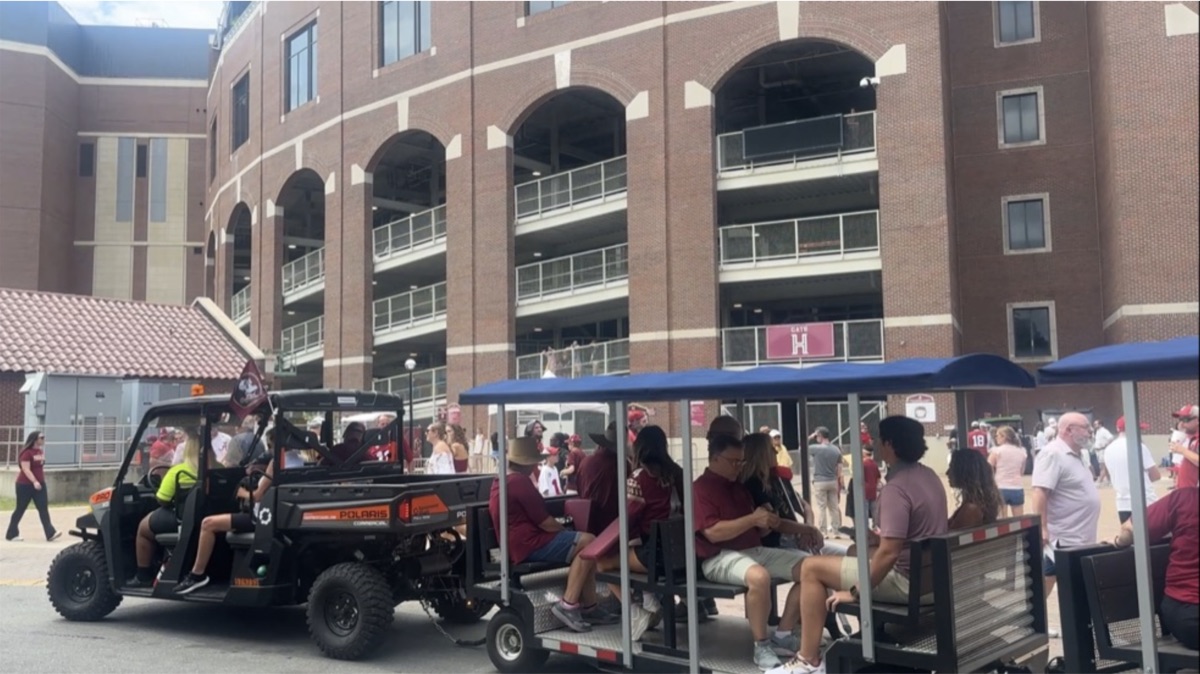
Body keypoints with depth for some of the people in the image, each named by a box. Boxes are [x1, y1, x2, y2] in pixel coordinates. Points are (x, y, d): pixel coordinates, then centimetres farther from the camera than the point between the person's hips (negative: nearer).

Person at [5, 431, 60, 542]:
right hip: (25, 485, -7)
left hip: (40, 484, 7)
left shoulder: (40, 451, 10)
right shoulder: (27, 453, -15)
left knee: (44, 508, -4)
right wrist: (34, 481, -32)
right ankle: (12, 534, 17)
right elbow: (26, 469, -23)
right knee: (20, 509, 4)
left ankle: (50, 533, -11)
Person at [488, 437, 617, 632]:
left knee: (584, 548, 13)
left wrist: (565, 532, 17)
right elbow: (546, 523, -17)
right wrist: (565, 530, 2)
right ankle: (568, 606, -16)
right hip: (528, 545, -11)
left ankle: (589, 608, 9)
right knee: (589, 543, -16)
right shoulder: (520, 482, -17)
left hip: (519, 544, 11)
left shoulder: (500, 482, 15)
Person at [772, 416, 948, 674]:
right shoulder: (929, 475, 6)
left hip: (908, 581, -9)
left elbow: (889, 553, -29)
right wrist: (879, 539, 17)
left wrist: (855, 593, -19)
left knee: (812, 568, -5)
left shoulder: (895, 488, -23)